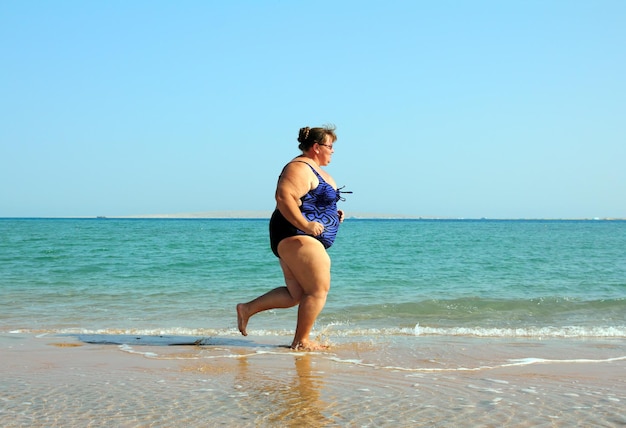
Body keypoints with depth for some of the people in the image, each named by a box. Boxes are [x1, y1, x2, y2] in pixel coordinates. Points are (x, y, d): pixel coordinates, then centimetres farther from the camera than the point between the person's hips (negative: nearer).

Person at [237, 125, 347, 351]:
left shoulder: (315, 170, 21)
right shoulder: (299, 168, -13)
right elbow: (284, 197, -26)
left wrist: (332, 213, 14)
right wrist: (305, 224, -30)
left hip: (305, 239, 11)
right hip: (296, 238, -11)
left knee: (296, 294, 13)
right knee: (319, 289, -8)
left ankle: (247, 309, 19)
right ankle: (301, 341, 1)